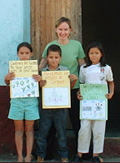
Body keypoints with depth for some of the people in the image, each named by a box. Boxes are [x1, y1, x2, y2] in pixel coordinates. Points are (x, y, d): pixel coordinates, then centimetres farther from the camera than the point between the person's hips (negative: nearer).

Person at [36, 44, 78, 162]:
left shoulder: (65, 70, 2)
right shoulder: (43, 71, 1)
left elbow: (69, 87, 9)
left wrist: (74, 80, -10)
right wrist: (41, 83, -15)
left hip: (60, 107, 0)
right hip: (46, 107, 0)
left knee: (61, 133, 9)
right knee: (42, 132, 7)